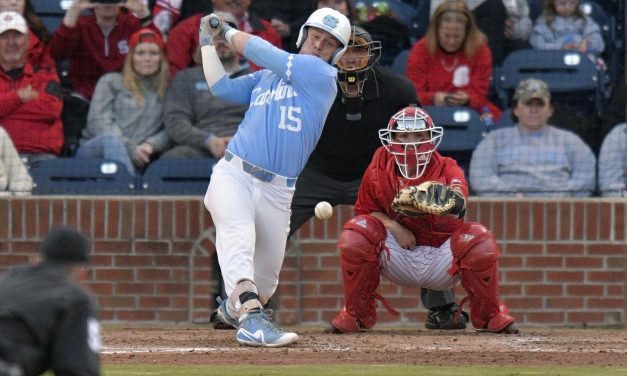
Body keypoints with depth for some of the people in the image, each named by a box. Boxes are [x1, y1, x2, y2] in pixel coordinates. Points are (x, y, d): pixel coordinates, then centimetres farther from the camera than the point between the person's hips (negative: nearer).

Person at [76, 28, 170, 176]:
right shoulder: (111, 82, 20)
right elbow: (99, 122, 5)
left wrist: (151, 145, -12)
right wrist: (130, 148, -10)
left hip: (134, 160, 1)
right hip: (95, 149, -1)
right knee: (111, 138, -39)